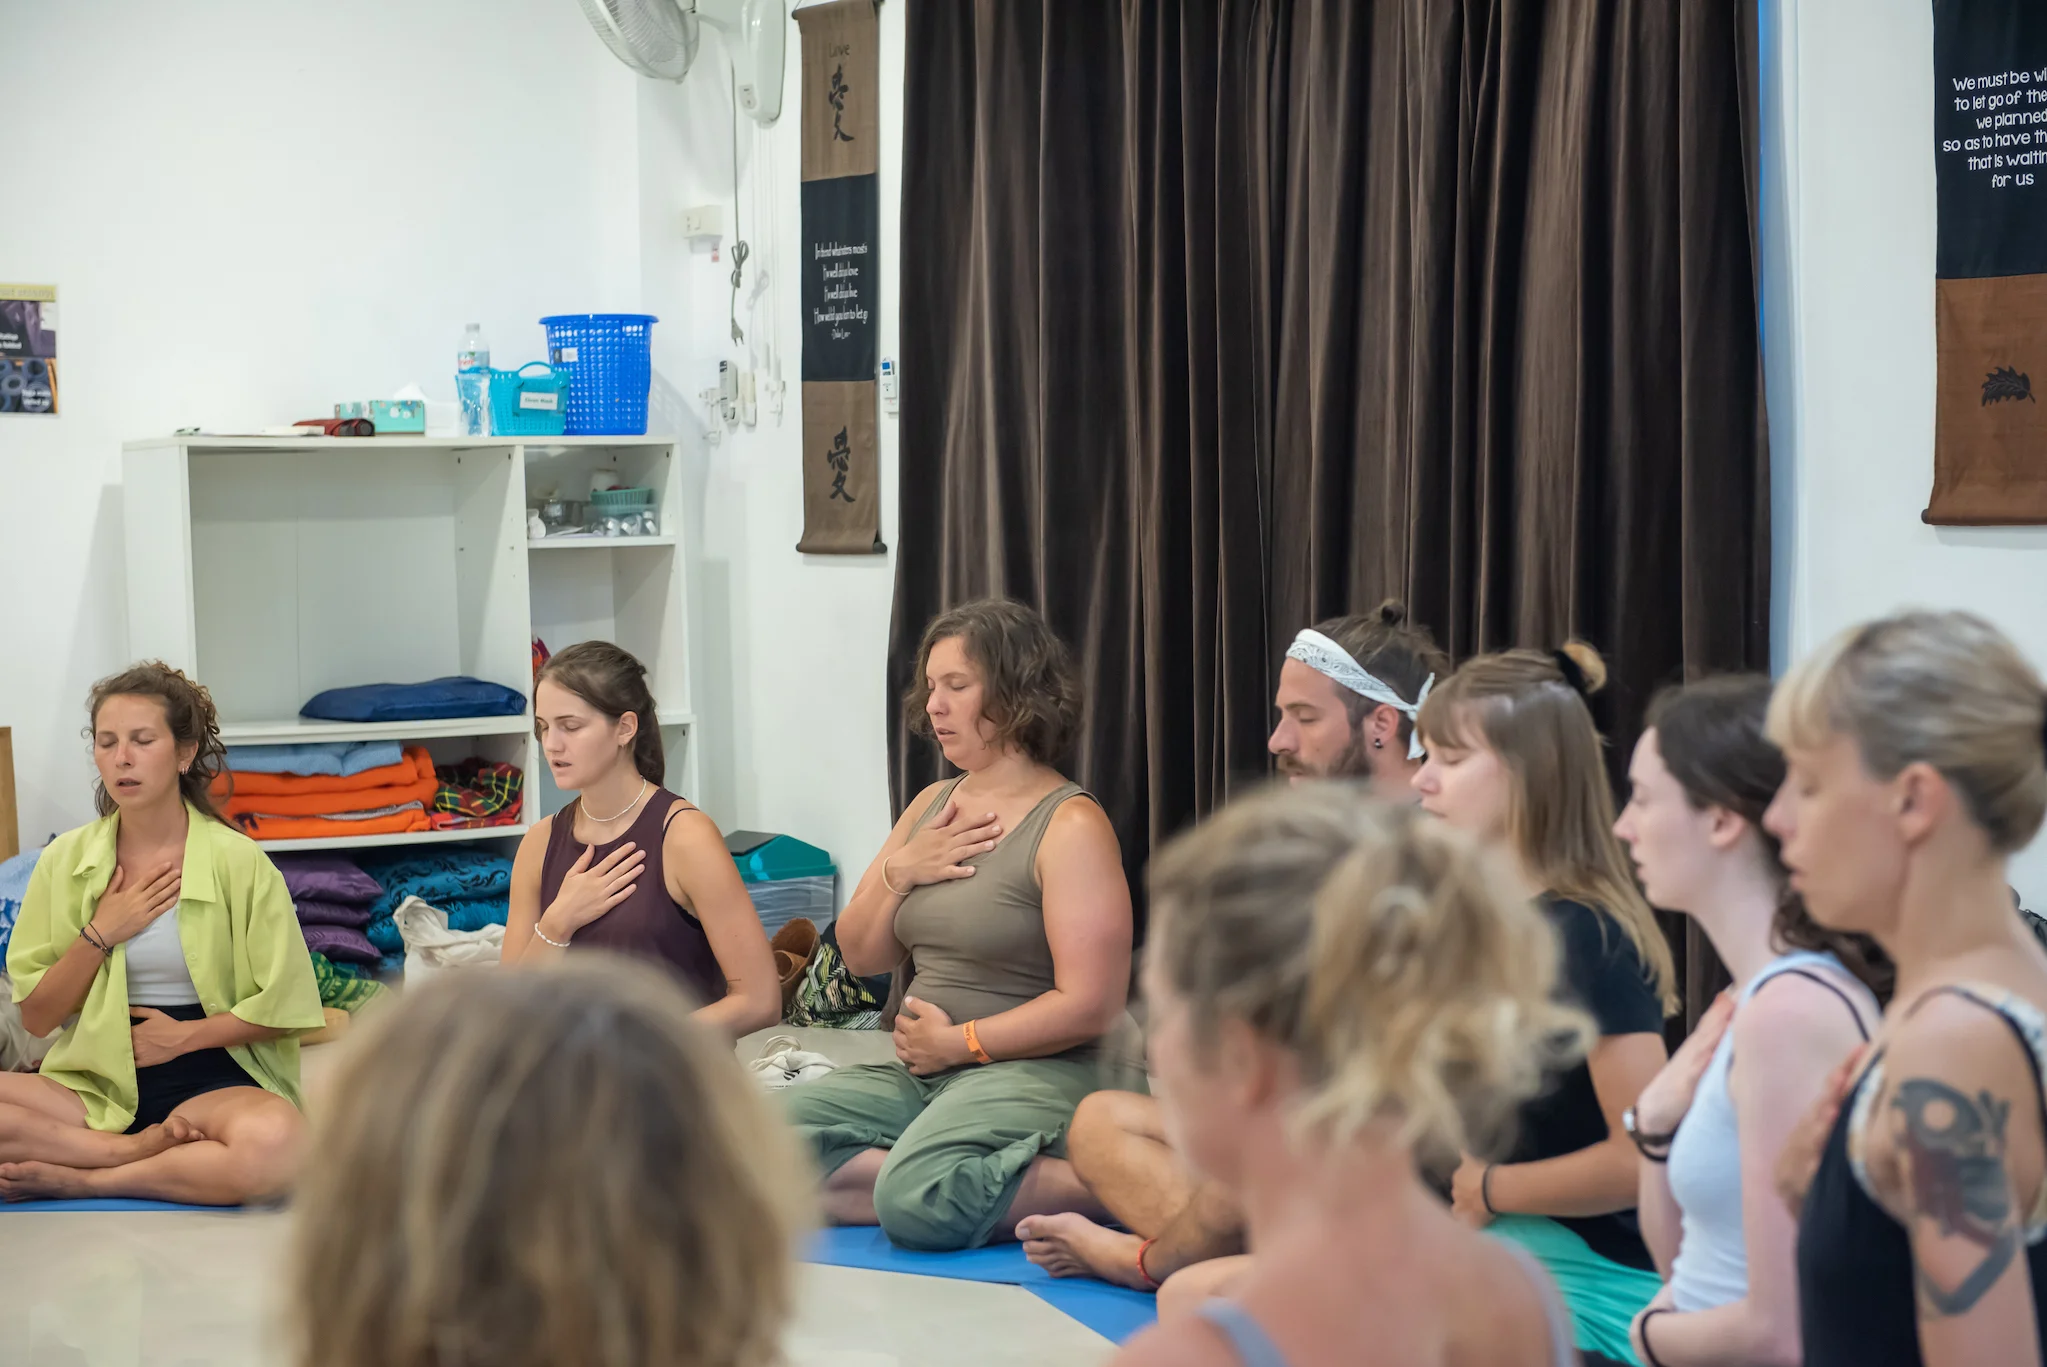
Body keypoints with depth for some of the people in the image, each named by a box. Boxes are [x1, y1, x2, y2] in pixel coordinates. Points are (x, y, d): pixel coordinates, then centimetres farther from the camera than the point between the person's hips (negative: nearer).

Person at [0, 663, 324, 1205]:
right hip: (94, 1083, 2)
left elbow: (284, 1008, 1)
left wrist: (184, 1034, -6)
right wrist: (100, 934, -5)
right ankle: (142, 1148, -19)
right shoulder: (65, 860, 6)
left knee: (276, 1140, -38)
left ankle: (71, 1179, -21)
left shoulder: (236, 860, -2)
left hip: (209, 1078, -2)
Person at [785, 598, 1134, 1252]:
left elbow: (1090, 1006, -16)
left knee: (917, 1197, -36)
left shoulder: (1071, 825, -8)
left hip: (1033, 1074, -8)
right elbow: (860, 957, 18)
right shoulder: (932, 805, 16)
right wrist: (897, 872, -1)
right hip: (918, 1073, 8)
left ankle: (1095, 1187, -18)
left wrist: (957, 1043, -10)